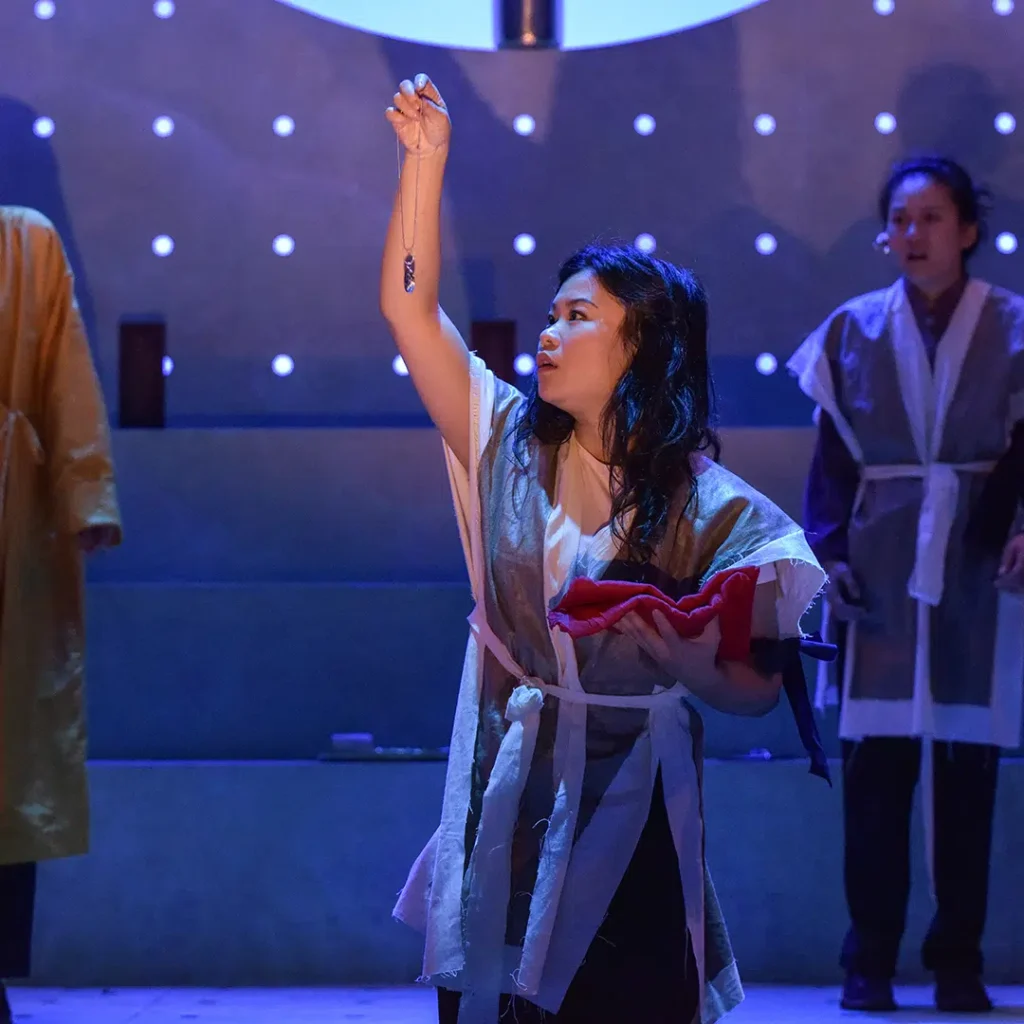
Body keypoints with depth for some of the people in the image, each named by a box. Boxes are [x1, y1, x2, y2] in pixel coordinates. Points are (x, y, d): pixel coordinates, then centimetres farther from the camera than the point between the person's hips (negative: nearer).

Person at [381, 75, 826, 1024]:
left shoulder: (714, 513, -8)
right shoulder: (508, 446, 2)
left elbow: (759, 689, -9)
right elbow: (410, 306, -2)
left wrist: (698, 671, -29)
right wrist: (424, 161, -6)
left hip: (627, 812, -3)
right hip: (501, 805, 3)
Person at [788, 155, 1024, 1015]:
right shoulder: (854, 330, 7)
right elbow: (832, 456, 7)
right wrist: (829, 551, -5)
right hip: (879, 563, 1)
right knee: (875, 760, -3)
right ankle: (870, 960, 3)